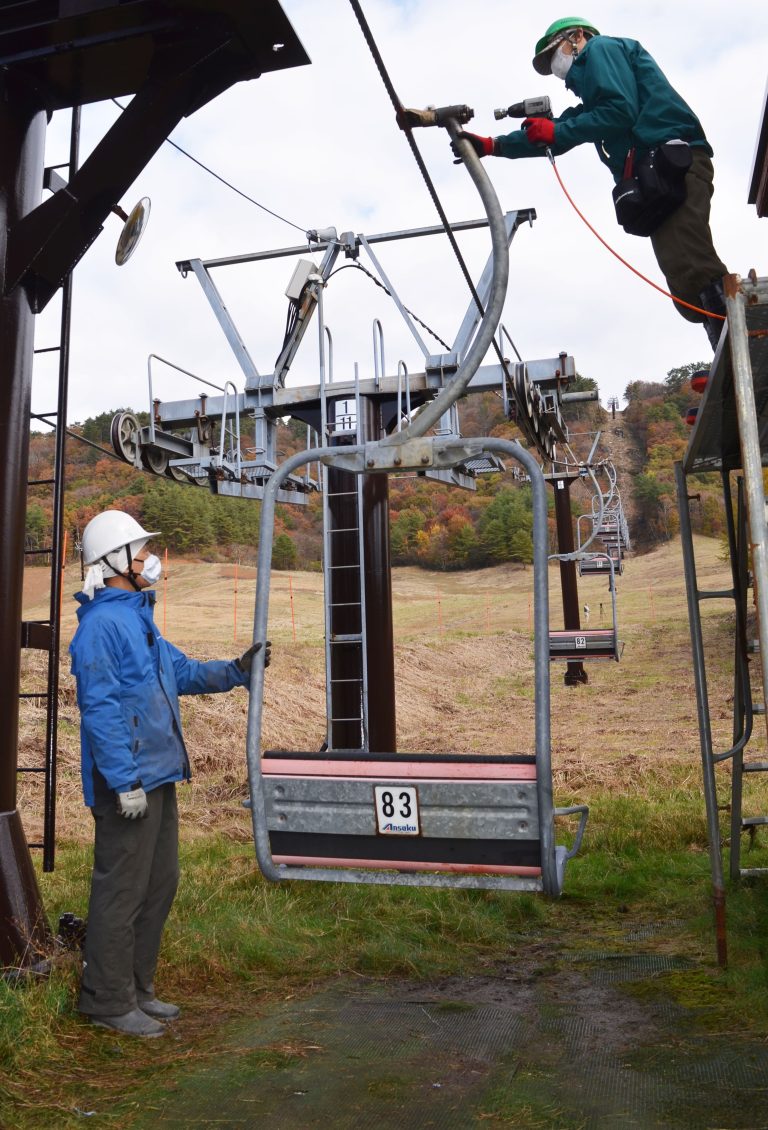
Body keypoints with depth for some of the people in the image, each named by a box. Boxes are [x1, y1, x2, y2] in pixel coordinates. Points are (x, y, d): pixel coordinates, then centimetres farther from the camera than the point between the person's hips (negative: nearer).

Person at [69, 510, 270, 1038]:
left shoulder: (137, 617, 15)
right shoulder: (100, 625, -17)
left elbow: (182, 671, 22)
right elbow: (99, 708, -21)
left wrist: (237, 670, 10)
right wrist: (124, 781, -23)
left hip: (158, 776, 10)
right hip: (128, 782, -10)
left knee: (160, 884, 17)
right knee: (122, 890, 2)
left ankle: (137, 988, 31)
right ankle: (108, 1000, 17)